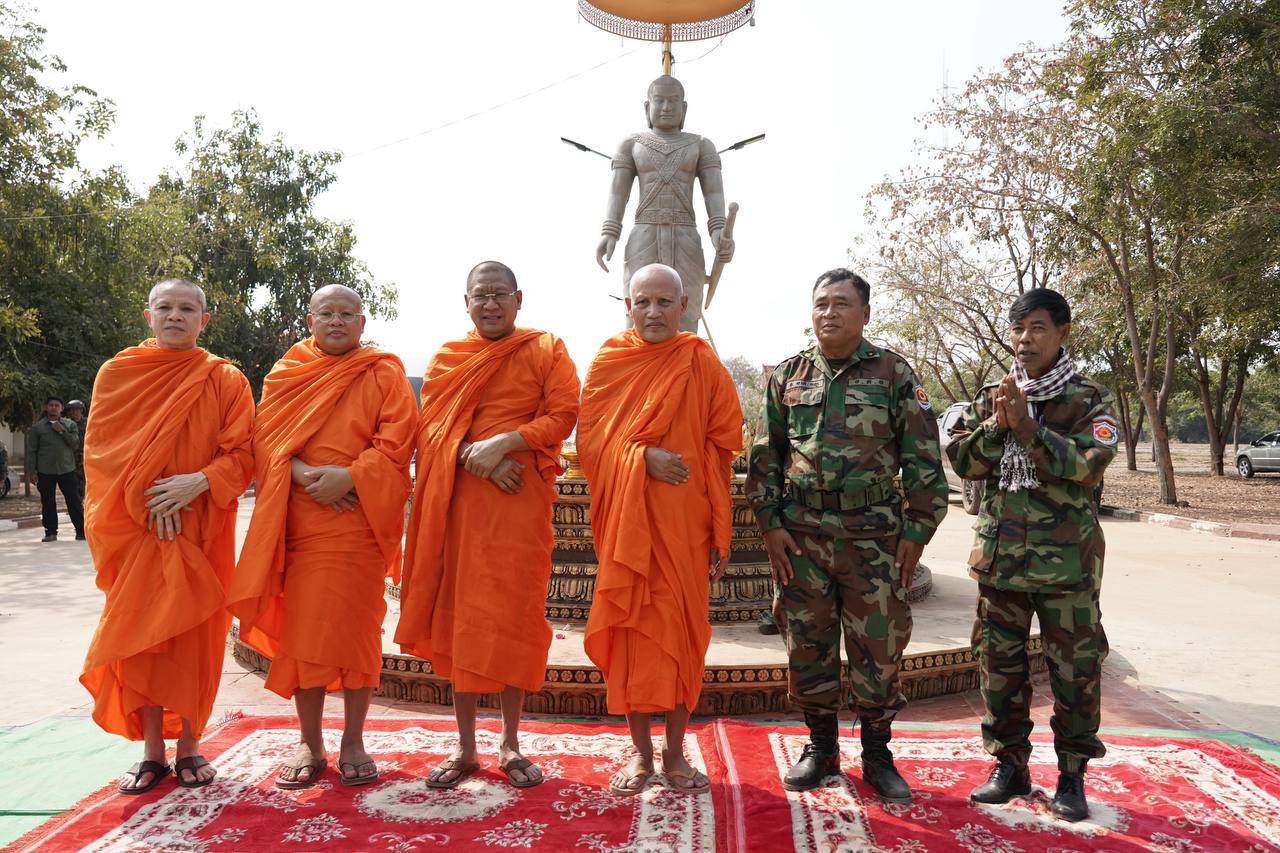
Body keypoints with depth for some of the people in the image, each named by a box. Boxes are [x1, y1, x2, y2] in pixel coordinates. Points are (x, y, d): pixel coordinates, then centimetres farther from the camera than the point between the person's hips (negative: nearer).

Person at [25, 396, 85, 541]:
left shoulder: (70, 424, 8)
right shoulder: (37, 427, 5)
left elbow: (75, 444, -1)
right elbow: (31, 451, 4)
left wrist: (62, 431, -11)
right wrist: (31, 471, -1)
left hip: (67, 469, 0)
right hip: (45, 471, 0)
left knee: (74, 502, -1)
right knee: (48, 503, 5)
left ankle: (81, 531, 3)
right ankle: (51, 532, 14)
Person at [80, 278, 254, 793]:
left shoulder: (226, 380, 2)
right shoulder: (117, 373, 6)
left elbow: (241, 455, -2)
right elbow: (100, 450, 2)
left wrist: (198, 482, -19)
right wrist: (147, 498, -11)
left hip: (202, 528, -1)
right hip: (135, 526, 1)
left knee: (195, 634, 3)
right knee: (140, 633, 3)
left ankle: (189, 746, 18)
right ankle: (152, 751, 16)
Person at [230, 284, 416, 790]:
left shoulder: (384, 373, 4)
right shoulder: (286, 373, 13)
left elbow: (396, 441, -6)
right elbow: (267, 435, 4)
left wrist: (348, 477, -18)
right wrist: (303, 473, -14)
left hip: (358, 518, -2)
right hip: (298, 517, 3)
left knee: (356, 627, 1)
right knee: (301, 628, 4)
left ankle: (353, 743, 14)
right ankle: (309, 744, 17)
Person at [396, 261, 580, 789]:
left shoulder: (546, 351, 6)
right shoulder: (446, 358, 13)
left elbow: (562, 416, -5)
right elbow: (431, 427, 4)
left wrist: (504, 442, -18)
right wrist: (477, 459, -13)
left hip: (520, 498, -2)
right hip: (458, 499, 3)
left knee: (513, 616, 1)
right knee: (458, 616, 5)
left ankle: (511, 744, 16)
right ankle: (465, 748, 17)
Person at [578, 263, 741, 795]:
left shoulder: (703, 365, 2)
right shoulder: (608, 363, 5)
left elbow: (722, 448, 1)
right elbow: (589, 439, 2)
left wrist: (720, 535, -3)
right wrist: (641, 457, -16)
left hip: (685, 520, 0)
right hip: (625, 518, 1)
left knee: (683, 630, 5)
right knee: (631, 627, 6)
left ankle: (675, 751, 22)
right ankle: (641, 752, 22)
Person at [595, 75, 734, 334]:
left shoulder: (701, 145, 14)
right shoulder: (631, 144, 15)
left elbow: (714, 192, 0)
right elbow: (617, 191, 4)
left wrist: (719, 233, -19)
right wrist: (608, 234, -14)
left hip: (686, 243, 0)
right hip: (643, 243, 0)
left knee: (684, 330, -6)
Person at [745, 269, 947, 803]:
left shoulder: (894, 374, 1)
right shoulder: (788, 376, 8)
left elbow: (923, 458, 0)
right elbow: (765, 456, 9)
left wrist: (916, 533, -4)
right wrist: (770, 523, 1)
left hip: (874, 534, -2)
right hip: (801, 535, 2)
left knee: (878, 648, 5)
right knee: (808, 644, 10)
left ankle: (877, 755, 24)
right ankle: (821, 748, 27)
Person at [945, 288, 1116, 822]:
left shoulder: (1089, 399, -2)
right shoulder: (992, 397, 7)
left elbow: (1088, 466, -16)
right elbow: (961, 461, 0)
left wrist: (1027, 426, -23)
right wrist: (996, 426, -15)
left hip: (1066, 559, -3)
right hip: (1000, 556, 3)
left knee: (1075, 669, 6)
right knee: (1000, 665, 10)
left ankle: (1072, 774, 23)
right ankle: (1010, 765, 25)